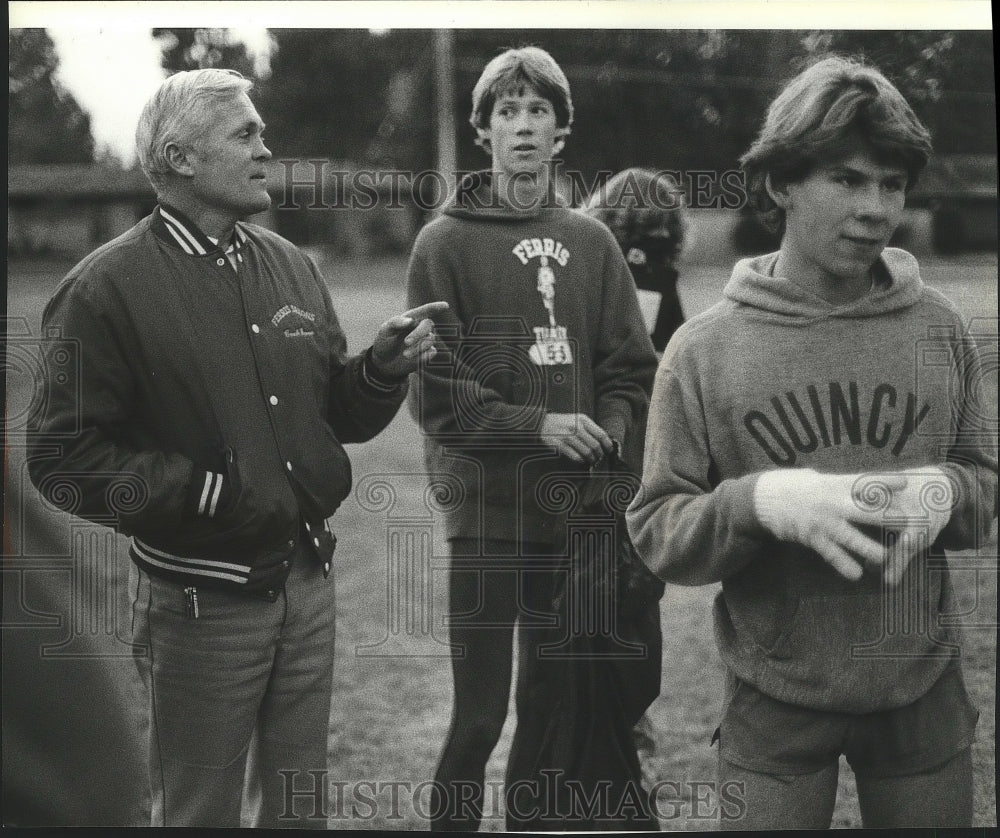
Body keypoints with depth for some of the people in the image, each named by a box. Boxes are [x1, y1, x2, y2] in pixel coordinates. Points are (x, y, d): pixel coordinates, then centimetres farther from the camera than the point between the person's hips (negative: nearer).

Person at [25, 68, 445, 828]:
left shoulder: (291, 266, 9)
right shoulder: (106, 288, -11)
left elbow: (337, 414, 15)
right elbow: (61, 456, -13)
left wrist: (383, 367, -5)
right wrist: (206, 489, -19)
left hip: (308, 581, 6)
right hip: (201, 600, -5)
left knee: (301, 806, 18)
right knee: (199, 813, 10)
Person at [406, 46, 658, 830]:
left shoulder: (591, 242, 8)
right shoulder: (445, 243, -2)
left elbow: (632, 370, 8)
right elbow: (435, 389, -9)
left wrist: (608, 431, -11)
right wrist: (537, 425, -18)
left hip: (576, 509, 4)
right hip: (485, 507, -4)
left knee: (552, 702, 15)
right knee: (478, 712, 1)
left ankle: (535, 818, 30)